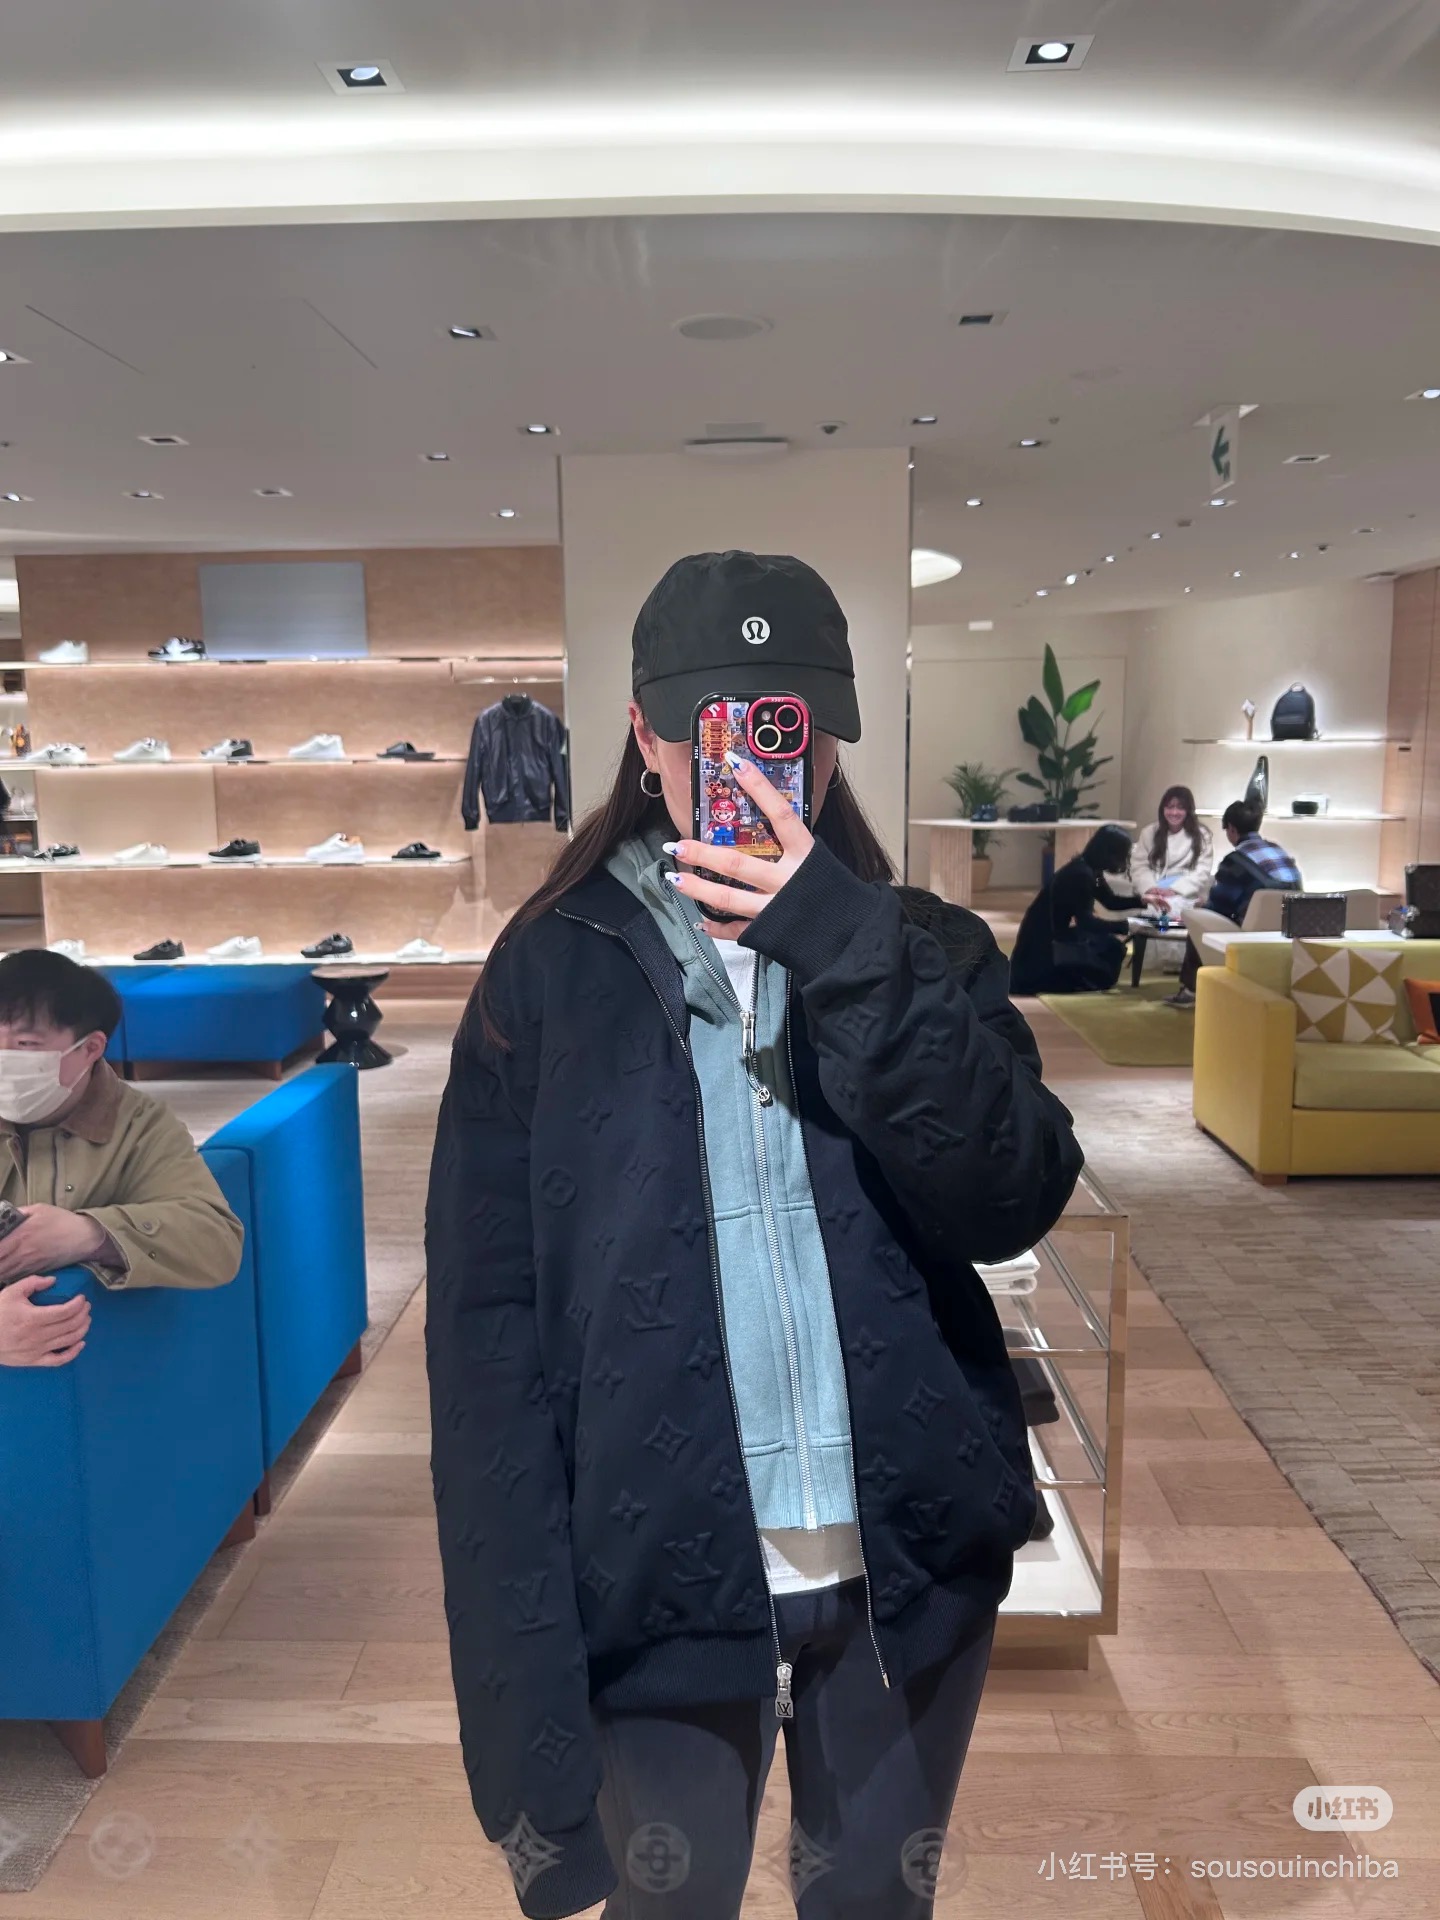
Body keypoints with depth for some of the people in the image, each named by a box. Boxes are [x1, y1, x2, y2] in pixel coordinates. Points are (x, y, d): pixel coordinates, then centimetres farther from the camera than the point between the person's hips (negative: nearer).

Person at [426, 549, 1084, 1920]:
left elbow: (1016, 1203, -13)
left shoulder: (924, 952, 1)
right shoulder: (552, 972, -5)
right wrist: (521, 1668, -10)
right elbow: (486, 1328, -7)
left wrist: (847, 950, -23)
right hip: (660, 1573, -2)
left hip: (906, 1564, 2)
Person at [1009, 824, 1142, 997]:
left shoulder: (1090, 869, 3)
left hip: (1056, 932, 10)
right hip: (1041, 941, -10)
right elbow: (1085, 922, -27)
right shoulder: (1080, 873, -25)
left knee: (1112, 946, 9)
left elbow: (1111, 901, 15)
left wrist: (1142, 900, 1)